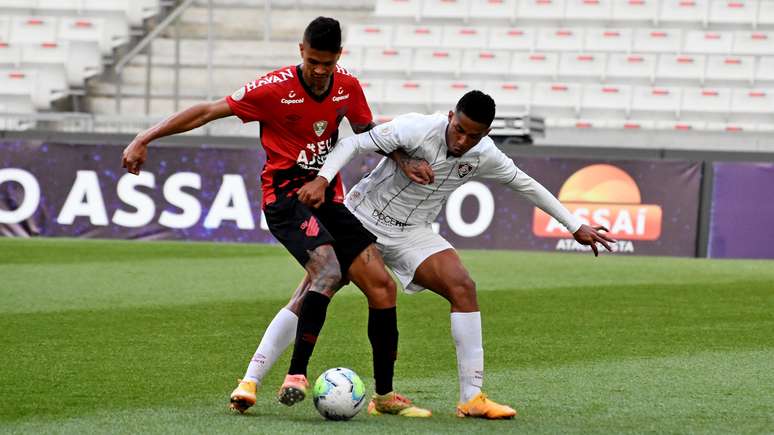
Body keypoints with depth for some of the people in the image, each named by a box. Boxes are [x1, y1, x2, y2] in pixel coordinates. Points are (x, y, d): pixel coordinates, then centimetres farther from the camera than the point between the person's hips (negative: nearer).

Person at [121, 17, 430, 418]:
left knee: (382, 286, -3)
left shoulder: (348, 87, 4)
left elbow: (367, 132, 22)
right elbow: (208, 111, -10)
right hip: (285, 197, -6)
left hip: (328, 197, 6)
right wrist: (144, 139, -13)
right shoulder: (276, 88, -12)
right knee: (328, 270, -31)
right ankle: (296, 376, -27)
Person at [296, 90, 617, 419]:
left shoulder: (485, 155, -9)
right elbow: (353, 144, -22)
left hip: (412, 232, 3)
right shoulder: (417, 129, -25)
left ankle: (471, 398, -16)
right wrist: (322, 180, -38)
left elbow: (526, 185, 7)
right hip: (363, 217, -3)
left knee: (463, 287, -16)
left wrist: (575, 226, 10)